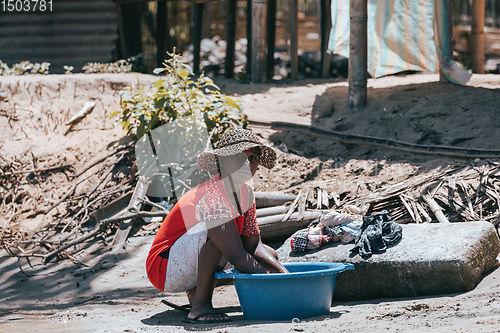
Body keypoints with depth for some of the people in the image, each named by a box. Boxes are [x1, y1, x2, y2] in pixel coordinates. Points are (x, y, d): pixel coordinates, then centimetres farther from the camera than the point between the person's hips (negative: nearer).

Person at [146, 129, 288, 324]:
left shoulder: (245, 194, 2)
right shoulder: (213, 197, -27)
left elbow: (254, 246, 5)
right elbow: (238, 259, -31)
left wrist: (284, 274, -11)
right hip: (164, 270, -9)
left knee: (269, 256, 6)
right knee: (213, 229, -34)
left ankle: (196, 290, 8)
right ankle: (200, 304, -22)